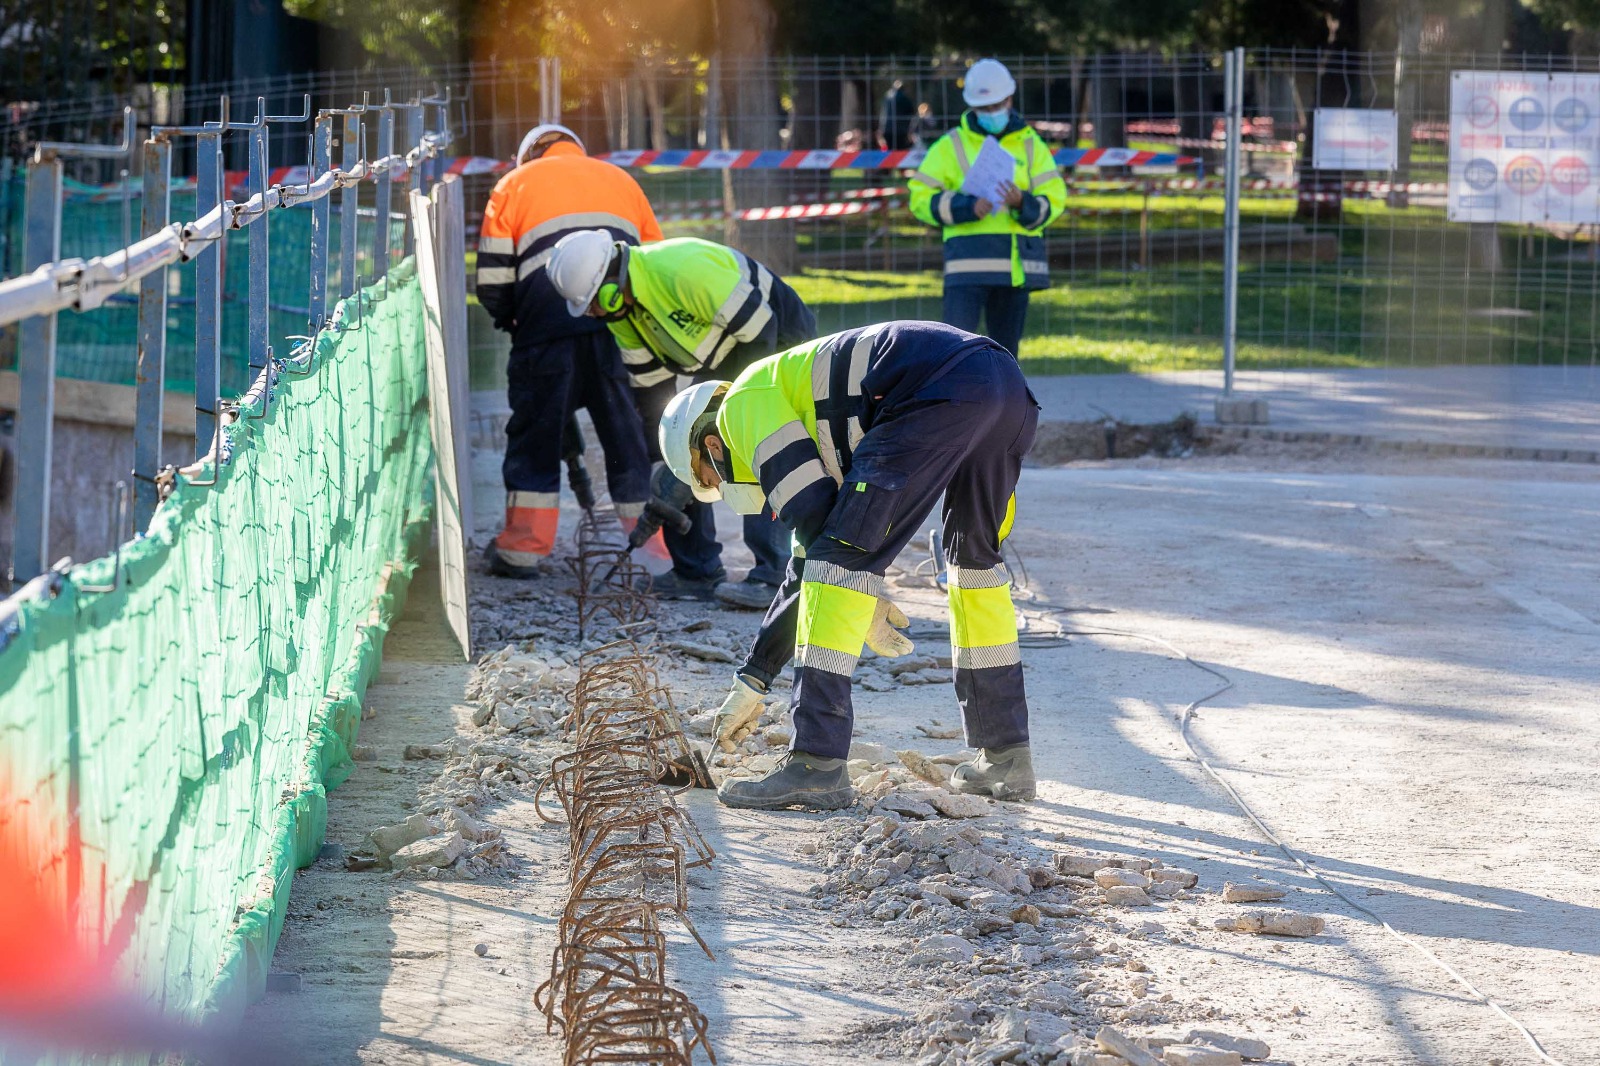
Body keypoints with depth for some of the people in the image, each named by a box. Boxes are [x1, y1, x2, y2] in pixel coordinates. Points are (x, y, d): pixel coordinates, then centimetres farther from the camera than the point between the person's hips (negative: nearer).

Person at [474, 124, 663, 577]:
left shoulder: (515, 183, 20)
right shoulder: (620, 180, 29)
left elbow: (493, 282, 10)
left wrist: (511, 319, 26)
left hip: (550, 320, -2)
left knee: (536, 426, 7)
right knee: (632, 432, 8)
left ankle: (525, 547, 7)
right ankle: (659, 547, 11)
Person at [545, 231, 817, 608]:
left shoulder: (685, 270, -35)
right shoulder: (619, 307, -7)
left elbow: (760, 331, -30)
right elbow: (650, 385, 0)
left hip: (779, 339, -9)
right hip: (723, 358, 9)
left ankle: (773, 578, -23)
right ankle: (697, 571, 8)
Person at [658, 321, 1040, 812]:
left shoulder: (745, 403, 13)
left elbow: (810, 514, 1)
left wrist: (866, 599, 16)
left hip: (940, 392, -10)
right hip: (1009, 383, 10)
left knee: (839, 560, -3)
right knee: (974, 556, 26)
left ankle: (817, 765, -6)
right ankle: (1007, 757, 29)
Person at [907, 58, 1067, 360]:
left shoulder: (1031, 146, 13)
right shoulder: (950, 146, 5)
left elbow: (1054, 199, 3)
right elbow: (921, 198, 0)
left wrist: (1022, 203, -19)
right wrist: (968, 207, -16)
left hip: (1017, 265, 3)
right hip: (969, 263, -3)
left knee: (1006, 347, 9)